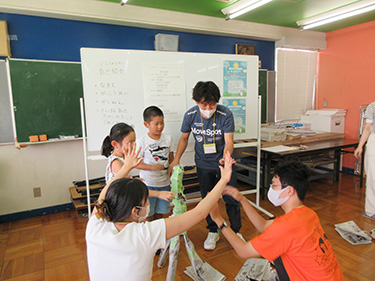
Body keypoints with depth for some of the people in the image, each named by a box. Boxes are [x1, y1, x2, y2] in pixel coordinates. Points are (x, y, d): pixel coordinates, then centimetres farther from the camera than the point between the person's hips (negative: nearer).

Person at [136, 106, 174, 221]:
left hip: (164, 183, 4)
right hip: (148, 184, -3)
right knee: (149, 216, 5)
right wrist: (153, 167, -22)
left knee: (160, 213, 16)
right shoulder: (141, 142, -11)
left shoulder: (168, 139, 1)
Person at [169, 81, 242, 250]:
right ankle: (213, 232, 32)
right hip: (203, 164, 2)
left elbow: (229, 142, -21)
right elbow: (184, 138, 2)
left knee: (232, 199, 4)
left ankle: (236, 232, 27)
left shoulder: (225, 115, -20)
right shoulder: (190, 115, -12)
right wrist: (176, 160, -8)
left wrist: (226, 158, -42)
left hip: (223, 162, -1)